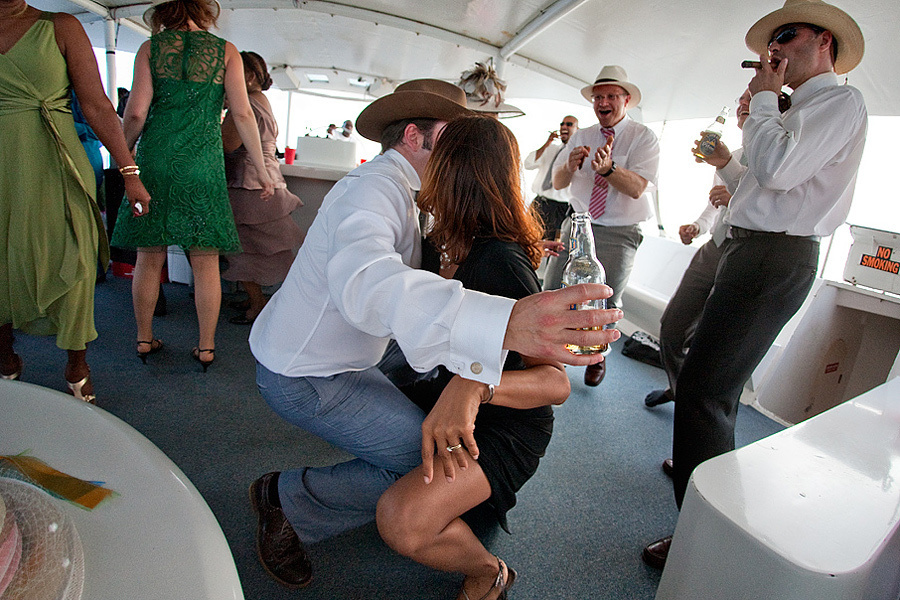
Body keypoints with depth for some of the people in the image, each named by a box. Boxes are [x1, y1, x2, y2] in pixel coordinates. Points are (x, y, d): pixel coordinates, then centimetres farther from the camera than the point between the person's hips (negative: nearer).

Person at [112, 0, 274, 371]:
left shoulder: (150, 48, 7)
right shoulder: (226, 51, 6)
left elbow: (136, 113, -1)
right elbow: (242, 114, -3)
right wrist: (261, 169, 1)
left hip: (155, 161, 2)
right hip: (202, 164, -1)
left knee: (149, 258, 10)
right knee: (206, 261, 4)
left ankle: (144, 339, 21)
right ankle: (206, 347, 9)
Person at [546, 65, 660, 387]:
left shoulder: (643, 137, -4)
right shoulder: (580, 137, 8)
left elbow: (637, 188, -19)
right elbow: (557, 182, 0)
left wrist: (608, 167, -37)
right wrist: (570, 166, -22)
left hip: (619, 233, -3)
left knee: (606, 302, -2)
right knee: (551, 289, -2)